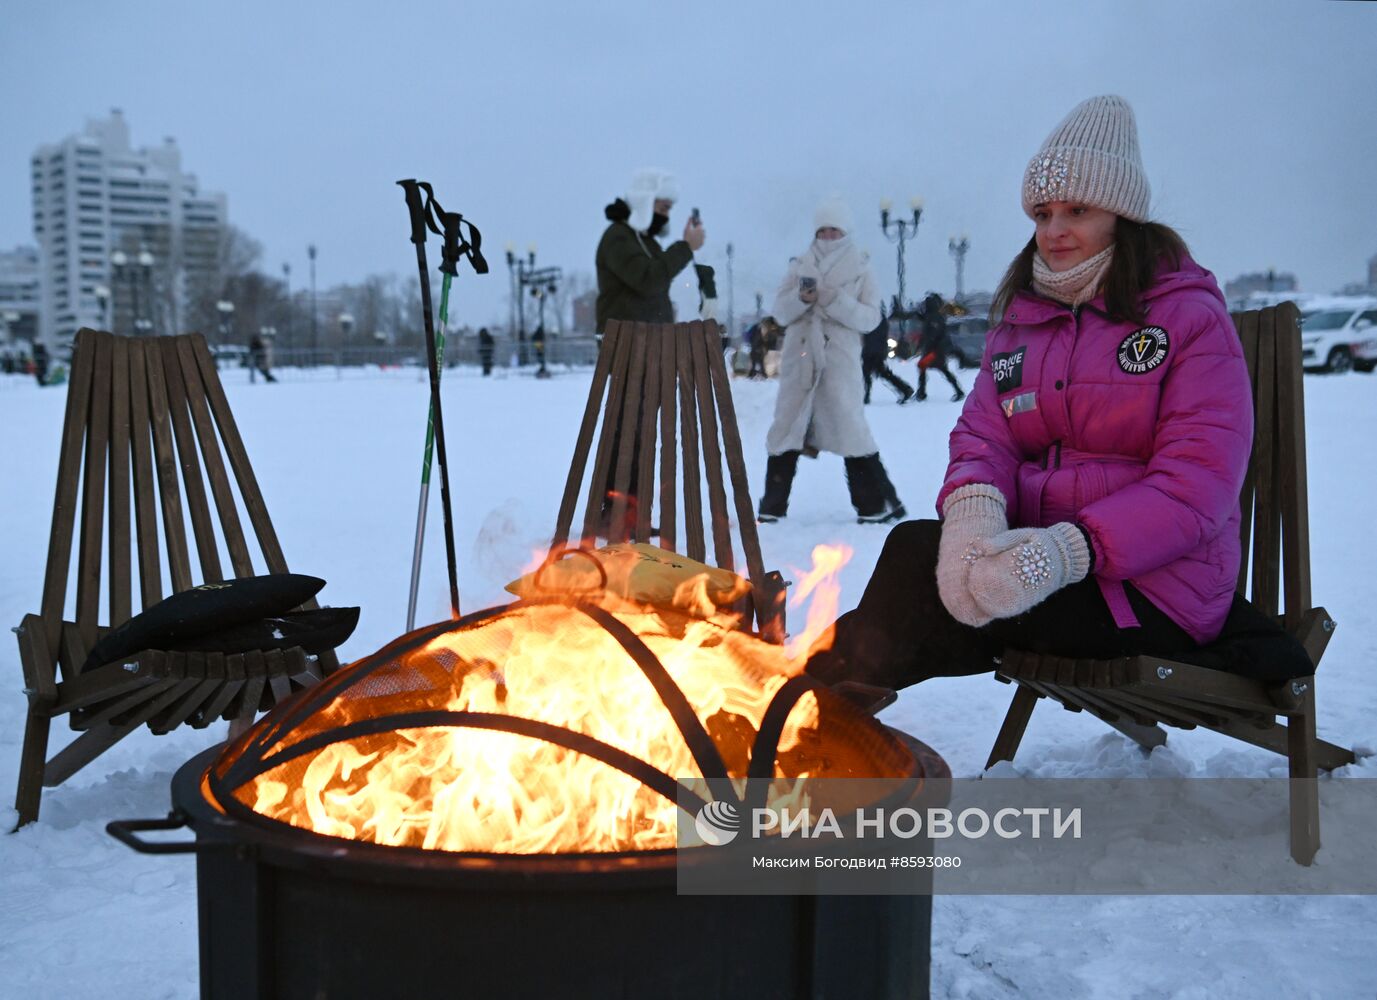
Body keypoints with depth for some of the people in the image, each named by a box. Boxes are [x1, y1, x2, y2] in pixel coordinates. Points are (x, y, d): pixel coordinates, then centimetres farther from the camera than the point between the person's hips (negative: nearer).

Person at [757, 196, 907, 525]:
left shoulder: (860, 269, 6)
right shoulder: (800, 265, 12)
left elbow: (871, 317, -2)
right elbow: (779, 311, 8)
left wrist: (835, 300, -16)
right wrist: (801, 298, -12)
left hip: (839, 359, -3)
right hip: (799, 359, 3)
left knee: (849, 429, -9)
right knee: (786, 429, 4)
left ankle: (878, 504, 1)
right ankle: (772, 507, 11)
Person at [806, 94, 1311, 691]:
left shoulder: (1190, 316, -3)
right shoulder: (1021, 319, 15)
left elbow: (1197, 487, -13)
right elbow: (984, 435, 4)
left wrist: (1069, 550, -28)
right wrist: (973, 507, -22)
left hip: (1152, 586, -5)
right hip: (1030, 548, 5)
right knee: (917, 546, -25)